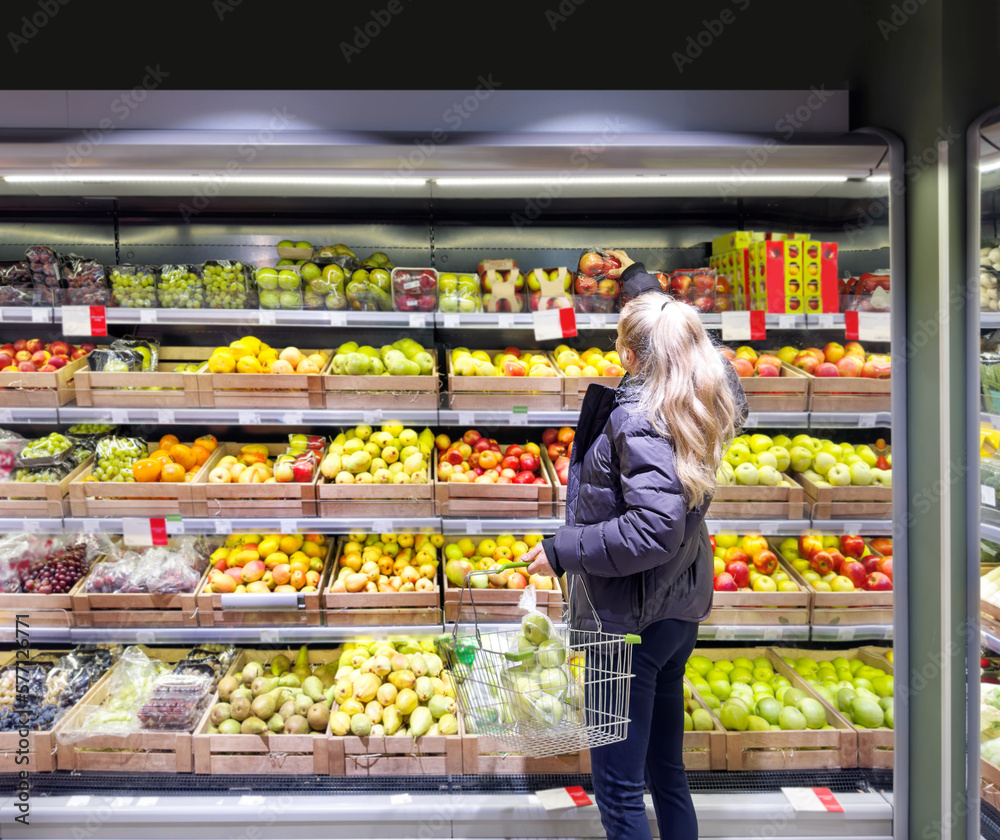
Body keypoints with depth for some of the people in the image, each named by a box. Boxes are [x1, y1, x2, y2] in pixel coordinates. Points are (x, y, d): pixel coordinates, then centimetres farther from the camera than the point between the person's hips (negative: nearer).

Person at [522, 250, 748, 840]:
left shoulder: (637, 418, -22)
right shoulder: (702, 402, 5)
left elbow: (656, 526, -31)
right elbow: (672, 327, 24)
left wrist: (563, 550, -21)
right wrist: (635, 276, 37)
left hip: (630, 620, -9)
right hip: (682, 612, 10)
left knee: (618, 788, 5)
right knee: (667, 770, 23)